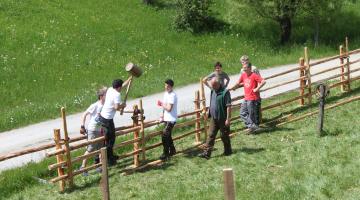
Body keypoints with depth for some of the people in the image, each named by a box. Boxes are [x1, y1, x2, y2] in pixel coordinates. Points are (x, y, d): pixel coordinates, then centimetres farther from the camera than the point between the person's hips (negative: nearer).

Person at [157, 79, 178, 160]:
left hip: (171, 119, -10)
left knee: (165, 135, -14)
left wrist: (162, 104, -12)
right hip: (166, 118, 10)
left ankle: (165, 154, -7)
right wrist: (163, 115, 12)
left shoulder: (172, 95, -20)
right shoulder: (166, 93, 9)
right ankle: (172, 150, 34)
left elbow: (169, 108, -26)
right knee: (167, 135, 18)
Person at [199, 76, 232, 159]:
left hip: (222, 118, -6)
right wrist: (209, 114, 18)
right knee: (211, 135, 2)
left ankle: (228, 151, 24)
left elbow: (228, 106, -18)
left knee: (224, 136, 8)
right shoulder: (213, 91, 7)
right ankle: (207, 153, 0)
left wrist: (228, 119, -19)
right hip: (213, 118, 6)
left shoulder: (225, 92, -16)